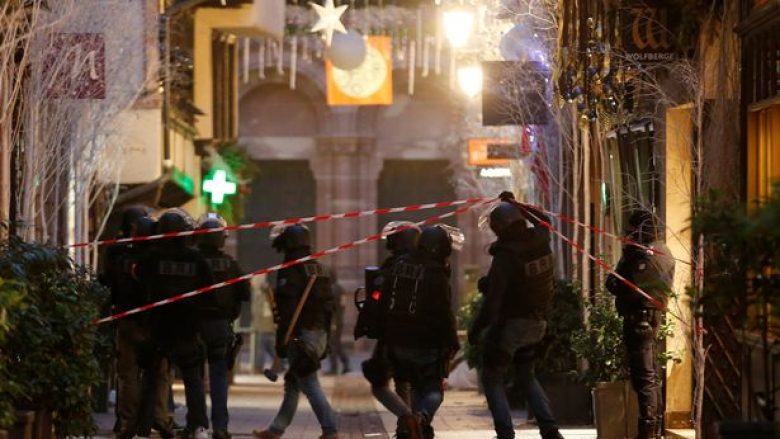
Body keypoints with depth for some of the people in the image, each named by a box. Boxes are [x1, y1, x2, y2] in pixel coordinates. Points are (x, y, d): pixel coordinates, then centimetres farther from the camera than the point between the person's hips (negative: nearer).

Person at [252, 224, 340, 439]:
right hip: (320, 333, 9)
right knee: (292, 383, 17)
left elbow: (287, 310, -19)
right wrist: (324, 337, 21)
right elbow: (328, 305, 18)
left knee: (310, 385, -8)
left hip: (301, 334, -9)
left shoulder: (291, 271, -13)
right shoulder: (317, 268, 15)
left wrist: (281, 340, -17)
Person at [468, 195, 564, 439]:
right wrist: (516, 205, 32)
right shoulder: (539, 241, -2)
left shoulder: (505, 255, -22)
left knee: (492, 377, 6)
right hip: (536, 323, 7)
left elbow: (493, 297, -25)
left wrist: (477, 328, -19)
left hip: (509, 324, -7)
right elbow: (542, 221, 24)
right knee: (526, 376, 21)